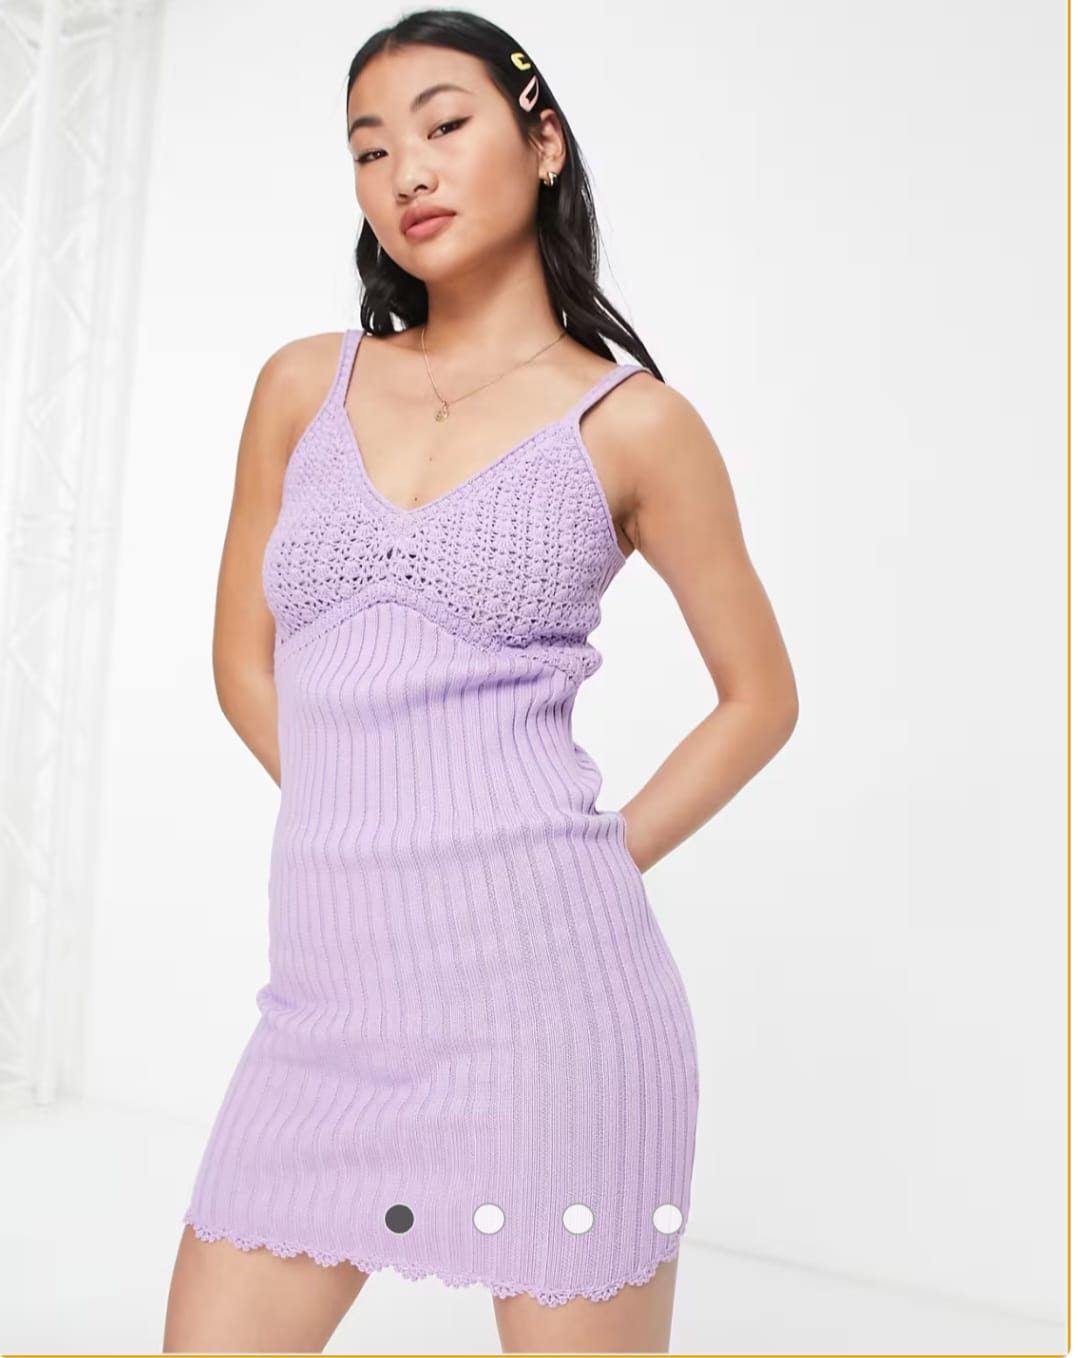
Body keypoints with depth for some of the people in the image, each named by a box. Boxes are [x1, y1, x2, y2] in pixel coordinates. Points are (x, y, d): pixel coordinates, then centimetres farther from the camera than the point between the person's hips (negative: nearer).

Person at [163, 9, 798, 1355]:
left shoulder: (631, 421, 1)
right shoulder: (304, 385, 11)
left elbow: (760, 696, 9)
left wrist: (595, 866, 1)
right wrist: (371, 819, 6)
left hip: (544, 981, -3)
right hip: (332, 989, 4)